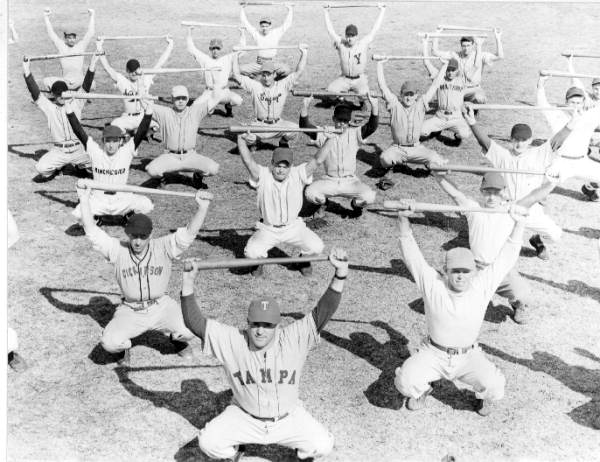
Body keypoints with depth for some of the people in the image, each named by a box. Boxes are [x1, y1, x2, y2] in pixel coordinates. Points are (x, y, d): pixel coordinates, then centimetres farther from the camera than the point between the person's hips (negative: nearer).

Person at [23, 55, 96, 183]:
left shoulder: (76, 104, 4)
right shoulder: (49, 107, 1)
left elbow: (85, 87, -5)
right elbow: (35, 93, -10)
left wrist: (92, 66, -16)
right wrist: (27, 72, -24)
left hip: (78, 149, 1)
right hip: (59, 151, -1)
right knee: (41, 167, -20)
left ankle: (80, 165, 21)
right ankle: (55, 168, 17)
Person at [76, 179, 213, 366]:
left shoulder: (163, 247, -7)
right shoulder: (118, 250, -5)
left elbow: (190, 232, -15)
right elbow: (92, 231, -9)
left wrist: (203, 206, -28)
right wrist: (84, 199, -15)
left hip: (161, 307, 0)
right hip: (130, 312, 0)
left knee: (191, 329, -23)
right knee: (109, 342, -24)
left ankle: (178, 339, 17)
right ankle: (124, 347, 16)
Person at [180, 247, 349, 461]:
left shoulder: (293, 339, -18)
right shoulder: (232, 341, -16)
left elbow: (323, 311, -26)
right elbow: (195, 322, -20)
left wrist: (340, 273, -39)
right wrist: (188, 282, -33)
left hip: (288, 418, 0)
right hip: (245, 418, 1)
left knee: (322, 445, -21)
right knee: (208, 442, -19)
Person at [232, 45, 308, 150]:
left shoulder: (283, 85, 2)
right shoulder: (255, 86, 1)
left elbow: (298, 72, -1)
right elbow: (237, 76, -1)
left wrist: (304, 53, -5)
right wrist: (236, 56, 1)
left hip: (278, 125, 1)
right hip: (259, 125, -1)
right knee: (246, 135, -30)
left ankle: (283, 142, 11)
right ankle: (254, 142, 11)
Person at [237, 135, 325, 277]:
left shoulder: (298, 175, -8)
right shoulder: (263, 176, -12)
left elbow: (317, 160, -16)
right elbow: (247, 160, -26)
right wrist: (240, 138, -31)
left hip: (293, 227, 1)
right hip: (268, 229, -1)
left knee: (316, 247, -20)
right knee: (251, 252, -26)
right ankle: (259, 261, 15)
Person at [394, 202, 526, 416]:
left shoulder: (482, 285, -8)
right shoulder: (433, 285, -11)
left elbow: (507, 256, -8)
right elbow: (411, 253, -11)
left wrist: (518, 223, -16)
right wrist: (403, 219, -21)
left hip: (468, 356, 1)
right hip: (433, 354, 0)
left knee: (494, 386, -25)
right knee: (405, 381, -24)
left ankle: (485, 395, 15)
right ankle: (421, 390, 15)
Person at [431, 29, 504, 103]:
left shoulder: (481, 56, -5)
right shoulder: (455, 55, -1)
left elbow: (500, 56, -15)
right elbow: (435, 52, -1)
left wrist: (498, 38, -22)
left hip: (474, 89, -2)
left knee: (479, 98, -37)